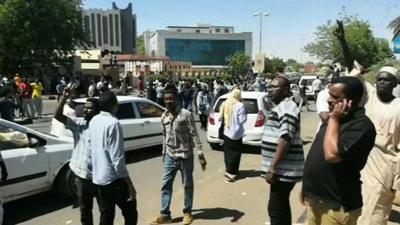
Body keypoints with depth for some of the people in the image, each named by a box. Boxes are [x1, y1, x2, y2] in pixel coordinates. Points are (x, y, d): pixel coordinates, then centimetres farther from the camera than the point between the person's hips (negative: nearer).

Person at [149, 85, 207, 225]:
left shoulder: (186, 114, -14)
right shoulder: (164, 117, 4)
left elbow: (194, 135, -15)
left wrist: (200, 155, -20)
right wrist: (164, 153, 16)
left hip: (185, 156, -5)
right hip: (170, 156, 5)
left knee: (188, 185, 10)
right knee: (165, 185, 5)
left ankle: (187, 212, 27)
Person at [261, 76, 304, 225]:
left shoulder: (287, 108, -16)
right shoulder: (277, 107, 16)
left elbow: (285, 139, -25)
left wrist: (272, 168, -25)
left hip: (283, 170, -10)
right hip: (282, 169, 10)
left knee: (275, 209, -5)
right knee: (282, 206, 19)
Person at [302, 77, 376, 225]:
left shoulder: (361, 125, -20)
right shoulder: (334, 118, 9)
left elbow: (332, 155, -31)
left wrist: (334, 119, -21)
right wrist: (307, 186, 18)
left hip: (337, 205, -8)